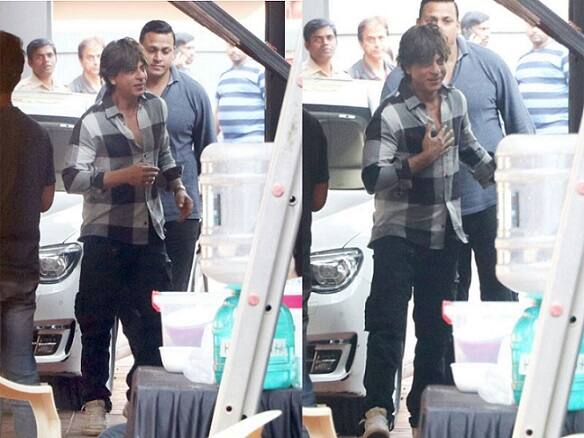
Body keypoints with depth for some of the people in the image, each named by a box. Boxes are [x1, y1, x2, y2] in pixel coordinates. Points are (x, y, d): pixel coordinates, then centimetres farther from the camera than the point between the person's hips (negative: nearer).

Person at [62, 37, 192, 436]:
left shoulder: (157, 107, 4)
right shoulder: (93, 122, -13)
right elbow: (73, 178, -15)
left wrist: (178, 188, 9)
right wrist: (122, 176, -23)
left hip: (149, 231, 5)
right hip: (106, 236, -5)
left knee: (153, 317, 8)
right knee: (97, 320, 3)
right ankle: (95, 399, 14)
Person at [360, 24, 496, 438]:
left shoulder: (457, 100, 3)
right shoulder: (390, 115, -16)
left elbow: (469, 147, 21)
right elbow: (372, 177, -20)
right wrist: (421, 159, -26)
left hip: (445, 231, 6)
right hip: (399, 232, -6)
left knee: (437, 325, 11)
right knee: (388, 320, -14)